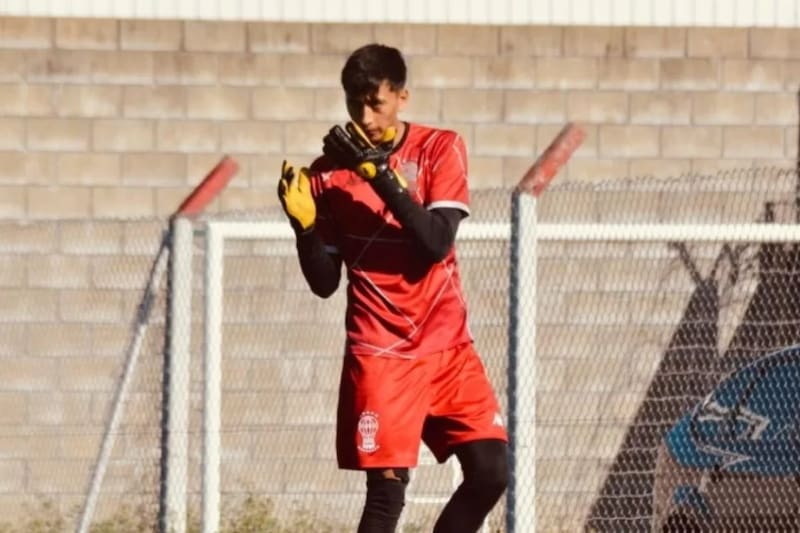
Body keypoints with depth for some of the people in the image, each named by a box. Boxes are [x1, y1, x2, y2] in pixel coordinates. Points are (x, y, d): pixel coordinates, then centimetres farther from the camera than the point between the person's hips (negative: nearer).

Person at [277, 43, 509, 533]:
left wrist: (381, 174, -22)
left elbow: (436, 243, -16)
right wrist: (305, 224, -17)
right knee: (387, 489, -13)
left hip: (448, 346, 2)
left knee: (491, 472, -6)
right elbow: (324, 282, 1)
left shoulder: (440, 150, -1)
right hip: (380, 353, -2)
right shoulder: (329, 173, -2)